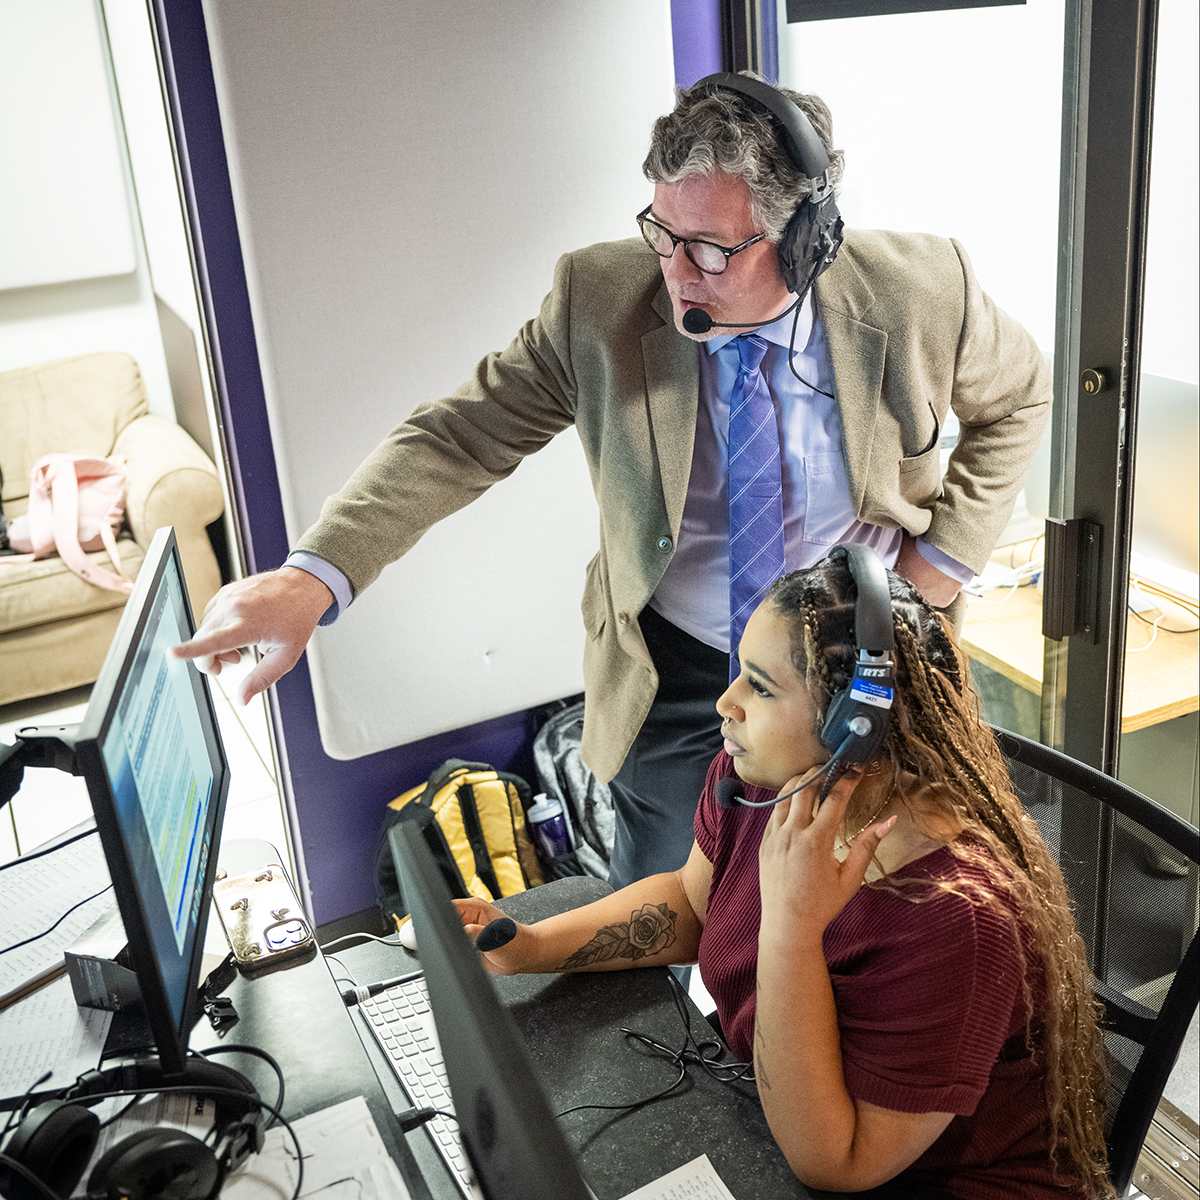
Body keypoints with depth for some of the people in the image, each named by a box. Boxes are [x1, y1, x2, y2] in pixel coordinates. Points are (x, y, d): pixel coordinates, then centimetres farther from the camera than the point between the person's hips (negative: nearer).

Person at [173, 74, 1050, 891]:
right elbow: (462, 436, -20)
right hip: (674, 669, 0)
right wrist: (313, 577, -34)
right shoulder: (600, 299, -19)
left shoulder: (917, 294, -18)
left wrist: (947, 554, -8)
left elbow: (1018, 397, 2)